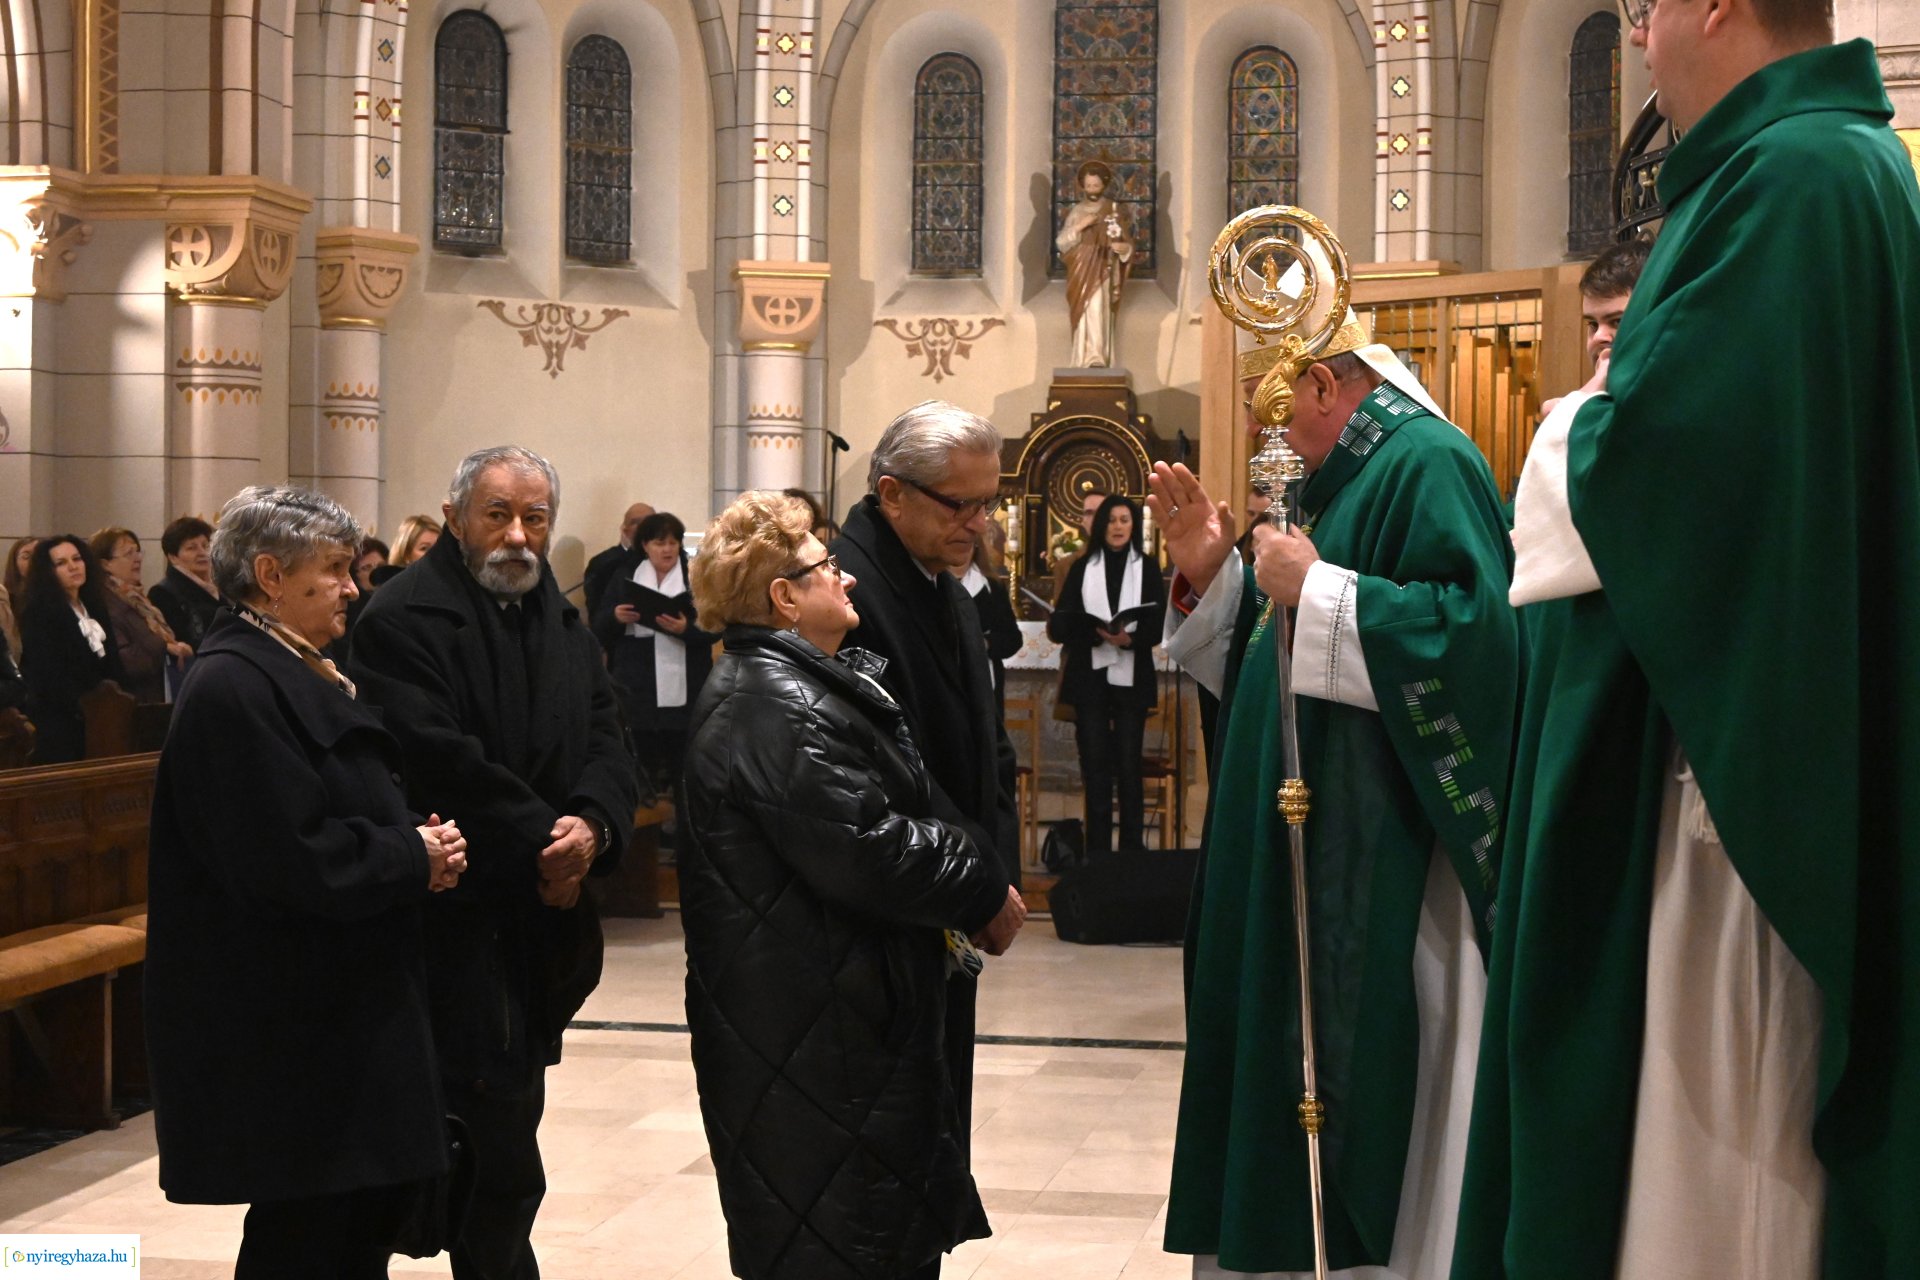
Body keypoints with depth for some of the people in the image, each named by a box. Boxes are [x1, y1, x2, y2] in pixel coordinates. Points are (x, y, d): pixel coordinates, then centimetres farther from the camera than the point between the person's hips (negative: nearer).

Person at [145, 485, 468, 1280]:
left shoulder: (296, 676, 14)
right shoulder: (233, 689, -18)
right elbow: (286, 858, -26)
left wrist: (421, 842, 0)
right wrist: (413, 858, -14)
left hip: (343, 1005, 10)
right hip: (283, 1027, -10)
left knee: (384, 1190, 14)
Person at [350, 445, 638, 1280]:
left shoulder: (564, 624, 15)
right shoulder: (405, 619, -10)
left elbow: (606, 741, 8)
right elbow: (439, 761, -20)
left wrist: (592, 824, -13)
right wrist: (542, 841, -15)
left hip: (545, 917, 7)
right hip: (461, 920, -7)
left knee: (503, 1132, 12)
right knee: (501, 1155, -8)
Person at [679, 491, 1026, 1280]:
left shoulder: (801, 684, 16)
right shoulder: (775, 707, -20)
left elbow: (888, 814, 23)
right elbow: (865, 852, -27)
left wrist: (960, 889, 10)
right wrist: (984, 893, -14)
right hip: (810, 1033, -11)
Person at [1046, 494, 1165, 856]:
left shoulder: (1147, 568, 7)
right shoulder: (1082, 568, 9)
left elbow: (1158, 626, -2)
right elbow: (1061, 624, 0)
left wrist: (1129, 639, -22)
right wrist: (1097, 634, -17)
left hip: (1131, 677, -1)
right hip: (1090, 676, 1)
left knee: (1129, 765, -1)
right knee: (1095, 765, 0)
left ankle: (1131, 850, 3)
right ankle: (1097, 851, 3)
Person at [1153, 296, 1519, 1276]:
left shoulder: (1428, 465, -12)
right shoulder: (1329, 480, 17)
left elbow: (1476, 628, -25)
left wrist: (1314, 592, -21)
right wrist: (1211, 577, 6)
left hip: (1382, 866, -10)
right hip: (1294, 847, 10)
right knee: (1286, 1058, 13)